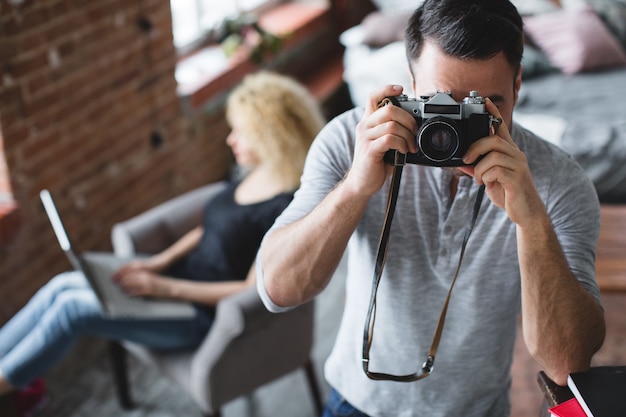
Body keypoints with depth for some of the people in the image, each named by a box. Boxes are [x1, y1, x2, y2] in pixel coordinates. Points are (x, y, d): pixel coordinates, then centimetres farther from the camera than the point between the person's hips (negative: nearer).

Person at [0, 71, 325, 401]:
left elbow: (253, 290, -23)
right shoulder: (253, 175, 2)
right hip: (181, 275, 8)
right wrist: (158, 263, -3)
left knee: (72, 307, -12)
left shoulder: (287, 208, -24)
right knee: (63, 285, 1)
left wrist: (164, 287, -22)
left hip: (206, 314, -8)